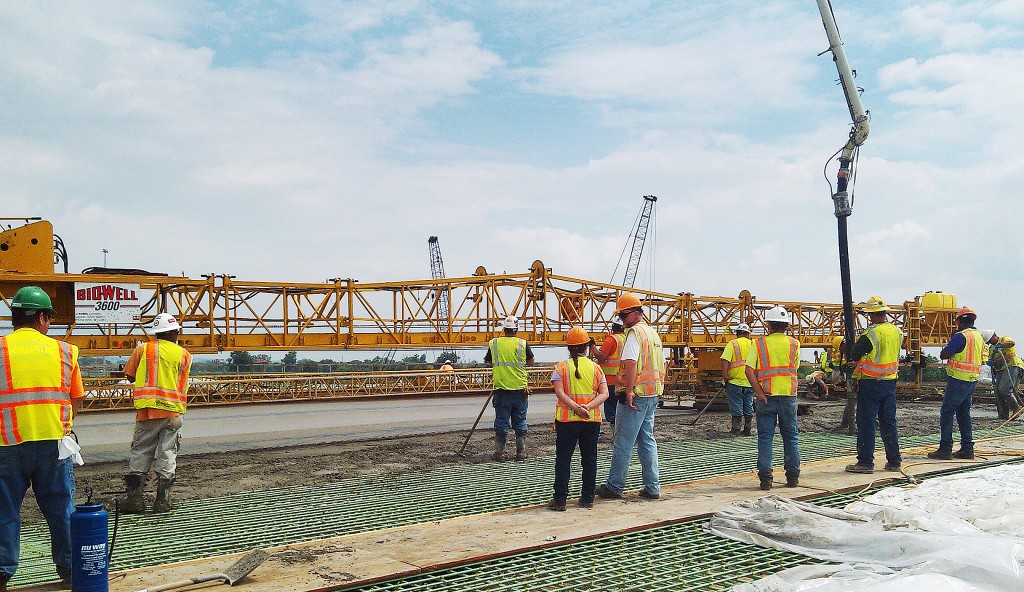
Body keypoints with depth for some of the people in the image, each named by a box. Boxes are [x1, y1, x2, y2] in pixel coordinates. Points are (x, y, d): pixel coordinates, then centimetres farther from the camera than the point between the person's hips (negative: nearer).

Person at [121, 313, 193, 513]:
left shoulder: (142, 349, 3)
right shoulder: (184, 354, 5)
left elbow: (130, 376, 8)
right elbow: (182, 383, 10)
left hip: (147, 410, 0)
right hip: (173, 411, 0)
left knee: (140, 453, 8)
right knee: (167, 454, 5)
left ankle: (135, 498, 5)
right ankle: (162, 500, 6)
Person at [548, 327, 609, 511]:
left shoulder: (560, 367, -2)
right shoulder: (596, 368, 4)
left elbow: (560, 393, -13)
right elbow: (604, 394, -5)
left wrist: (576, 407, -18)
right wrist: (588, 407, -14)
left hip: (567, 420, -2)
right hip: (592, 420, 2)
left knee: (563, 459, 4)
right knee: (589, 458, 12)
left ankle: (560, 500, 3)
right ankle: (588, 498, 16)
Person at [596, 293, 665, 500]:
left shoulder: (635, 332, -12)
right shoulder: (653, 332, 16)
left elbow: (631, 363, -24)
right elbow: (661, 365, 21)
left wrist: (629, 391, -25)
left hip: (636, 396, -9)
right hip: (653, 395, 9)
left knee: (623, 442, -1)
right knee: (647, 440, 13)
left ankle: (614, 487, 6)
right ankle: (652, 487, 13)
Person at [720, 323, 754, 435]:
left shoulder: (732, 344, -4)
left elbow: (725, 360, -17)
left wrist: (724, 375, -17)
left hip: (735, 381, -3)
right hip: (750, 382, 4)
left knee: (736, 407, 1)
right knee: (748, 406, 13)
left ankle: (736, 430, 2)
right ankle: (747, 429, 18)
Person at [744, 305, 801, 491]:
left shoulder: (759, 343, -3)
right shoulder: (794, 344, 2)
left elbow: (749, 371, -11)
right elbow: (795, 369, 0)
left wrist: (760, 393, -10)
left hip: (766, 397, -1)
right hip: (788, 396, 1)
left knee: (765, 438, 3)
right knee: (791, 437, 12)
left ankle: (765, 478, 0)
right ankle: (793, 477, 16)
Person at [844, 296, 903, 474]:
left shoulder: (872, 334, -17)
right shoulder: (897, 332, 5)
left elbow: (854, 355, -12)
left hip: (870, 384, -7)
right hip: (890, 382, 7)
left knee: (866, 423, -1)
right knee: (889, 422, 13)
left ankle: (866, 461, 0)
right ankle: (894, 460, 17)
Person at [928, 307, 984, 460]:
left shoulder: (961, 336, -15)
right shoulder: (979, 337, 12)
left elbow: (943, 355, -13)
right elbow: (980, 359, 19)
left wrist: (950, 341, 2)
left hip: (958, 380, -9)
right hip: (972, 380, 9)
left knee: (947, 413, -5)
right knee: (964, 413, 15)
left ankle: (945, 449, -7)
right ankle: (967, 449, 16)